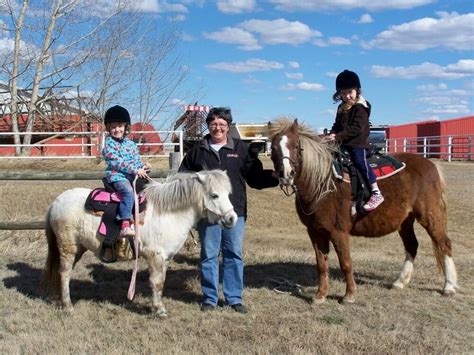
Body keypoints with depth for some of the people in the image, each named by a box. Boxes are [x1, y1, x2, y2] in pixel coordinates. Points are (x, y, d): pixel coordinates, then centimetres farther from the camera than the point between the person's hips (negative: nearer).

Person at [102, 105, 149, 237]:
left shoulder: (131, 144, 17)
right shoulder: (109, 144, -2)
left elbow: (137, 159, 20)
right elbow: (117, 162, -13)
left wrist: (142, 167, -4)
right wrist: (135, 170, -18)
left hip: (133, 176, 7)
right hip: (116, 176, -7)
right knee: (128, 191, -33)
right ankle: (125, 225, -41)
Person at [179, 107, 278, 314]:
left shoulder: (242, 149, 5)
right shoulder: (198, 151, 6)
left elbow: (256, 178, 6)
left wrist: (275, 177, -10)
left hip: (235, 211, 0)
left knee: (234, 254, 7)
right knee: (209, 255, 7)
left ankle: (234, 298, 20)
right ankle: (209, 298, 21)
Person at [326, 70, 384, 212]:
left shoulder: (360, 108, -9)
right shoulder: (342, 108, 19)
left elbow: (357, 128, -19)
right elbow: (337, 125, 21)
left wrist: (339, 136, -24)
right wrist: (332, 134, -2)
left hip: (357, 143, -8)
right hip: (344, 145, 8)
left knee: (360, 162, -22)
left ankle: (376, 193, -15)